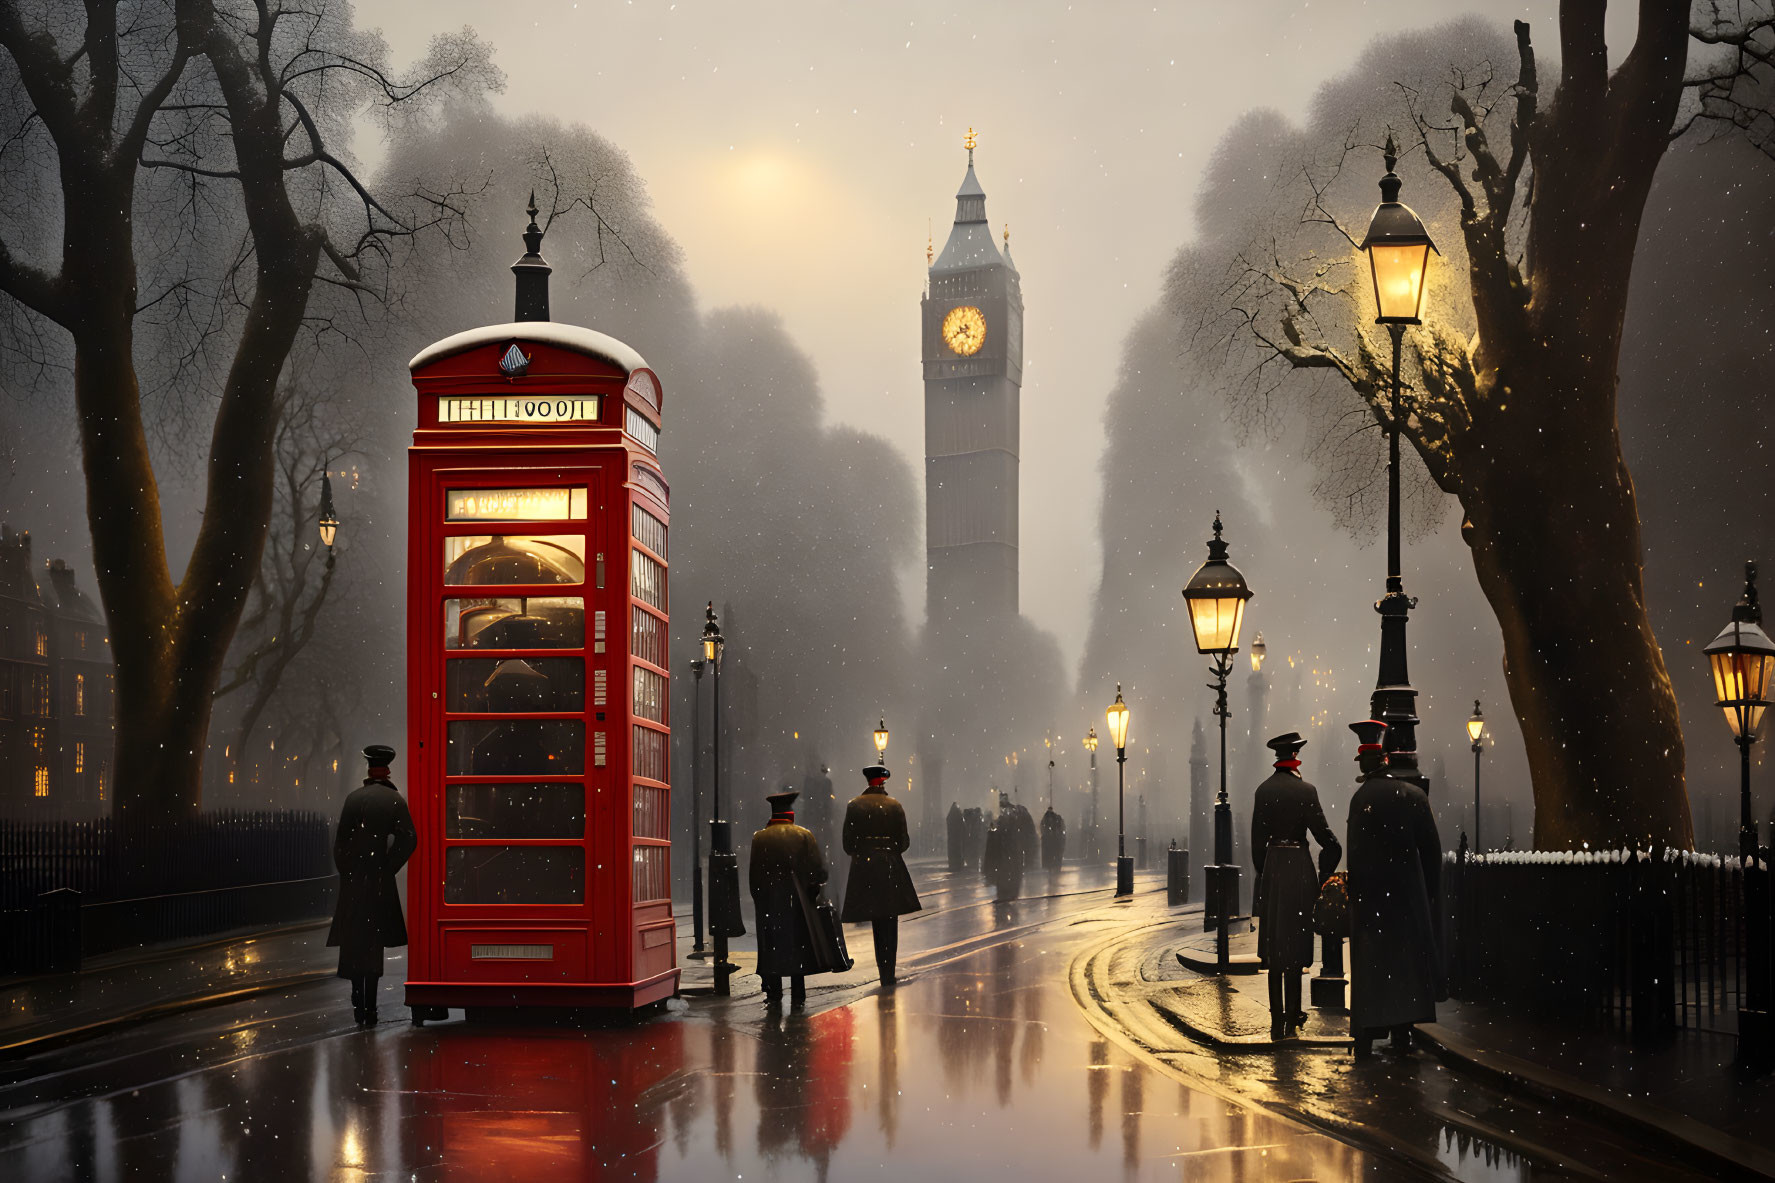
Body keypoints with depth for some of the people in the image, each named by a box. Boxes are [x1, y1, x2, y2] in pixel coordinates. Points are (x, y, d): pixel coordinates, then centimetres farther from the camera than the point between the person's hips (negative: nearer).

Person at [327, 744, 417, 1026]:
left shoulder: (353, 798, 1)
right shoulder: (394, 800, -5)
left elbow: (340, 841, 1)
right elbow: (408, 840, -13)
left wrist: (345, 872, 10)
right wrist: (389, 866, -1)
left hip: (351, 880, 2)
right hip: (378, 880, -2)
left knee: (354, 942, 11)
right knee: (373, 943, 3)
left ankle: (358, 1002, 14)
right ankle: (369, 1010, 1)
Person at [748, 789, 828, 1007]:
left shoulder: (759, 837, -3)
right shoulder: (804, 835, -5)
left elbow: (754, 874, 1)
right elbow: (817, 869, -4)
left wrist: (758, 897, 10)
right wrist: (814, 892, 10)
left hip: (769, 901, 0)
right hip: (797, 899, 0)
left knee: (772, 947, 6)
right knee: (797, 946, 5)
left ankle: (774, 995, 5)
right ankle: (797, 996, 5)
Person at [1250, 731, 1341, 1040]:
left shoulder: (1263, 790, 3)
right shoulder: (1305, 790, -11)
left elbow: (1257, 838, 5)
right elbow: (1323, 833, -11)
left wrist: (1261, 873, 14)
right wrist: (1326, 870, 3)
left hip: (1271, 869, 4)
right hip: (1299, 871, -4)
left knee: (1275, 948, 11)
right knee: (1294, 947, 1)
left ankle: (1277, 1020, 14)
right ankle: (1292, 1018, 2)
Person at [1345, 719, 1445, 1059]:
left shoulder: (1362, 799, -11)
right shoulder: (1414, 794, 1)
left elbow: (1356, 852, -12)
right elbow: (1431, 847, 4)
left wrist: (1355, 893, -6)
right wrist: (1432, 890, 11)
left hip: (1370, 893, -3)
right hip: (1409, 892, 3)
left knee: (1370, 966, 1)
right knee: (1407, 958, 13)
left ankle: (1366, 1037, -2)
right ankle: (1402, 1033, 16)